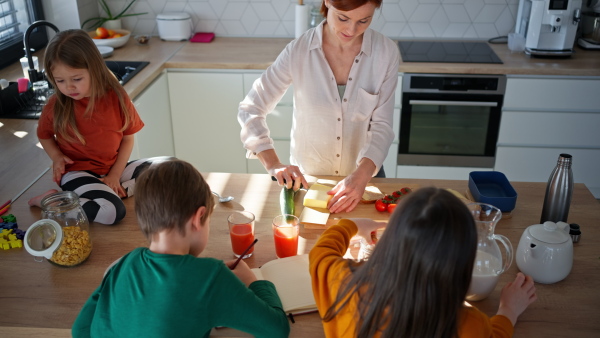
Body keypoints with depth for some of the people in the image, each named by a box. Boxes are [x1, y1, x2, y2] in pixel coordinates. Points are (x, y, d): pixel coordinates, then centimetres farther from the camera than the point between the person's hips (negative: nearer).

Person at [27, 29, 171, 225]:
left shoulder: (116, 97, -8)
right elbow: (44, 135, 12)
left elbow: (128, 139, 0)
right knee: (111, 211, -31)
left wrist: (115, 175, -9)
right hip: (77, 172, -4)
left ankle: (114, 191, -19)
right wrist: (57, 157, -8)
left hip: (113, 169, 4)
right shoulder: (55, 105, -8)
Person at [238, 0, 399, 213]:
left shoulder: (386, 52, -17)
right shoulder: (298, 51, -20)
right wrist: (273, 164, -28)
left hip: (365, 172, 1)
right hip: (307, 177, 0)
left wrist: (361, 175, -31)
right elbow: (250, 110, -15)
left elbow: (382, 126, -14)